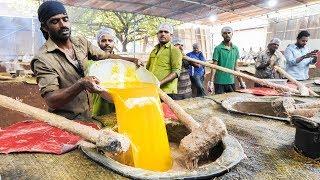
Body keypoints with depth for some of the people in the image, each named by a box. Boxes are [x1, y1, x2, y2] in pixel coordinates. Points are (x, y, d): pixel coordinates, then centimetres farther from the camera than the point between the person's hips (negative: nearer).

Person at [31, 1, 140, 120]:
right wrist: (81, 84, -34)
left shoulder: (81, 42, 4)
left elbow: (105, 56, 11)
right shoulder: (43, 59, -14)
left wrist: (130, 60, -5)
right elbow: (51, 101, -19)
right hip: (66, 122, -6)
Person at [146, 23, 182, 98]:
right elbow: (147, 68, 28)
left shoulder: (174, 50, 2)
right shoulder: (154, 50, 21)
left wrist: (160, 83, -20)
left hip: (166, 90, -5)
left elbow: (176, 72, -9)